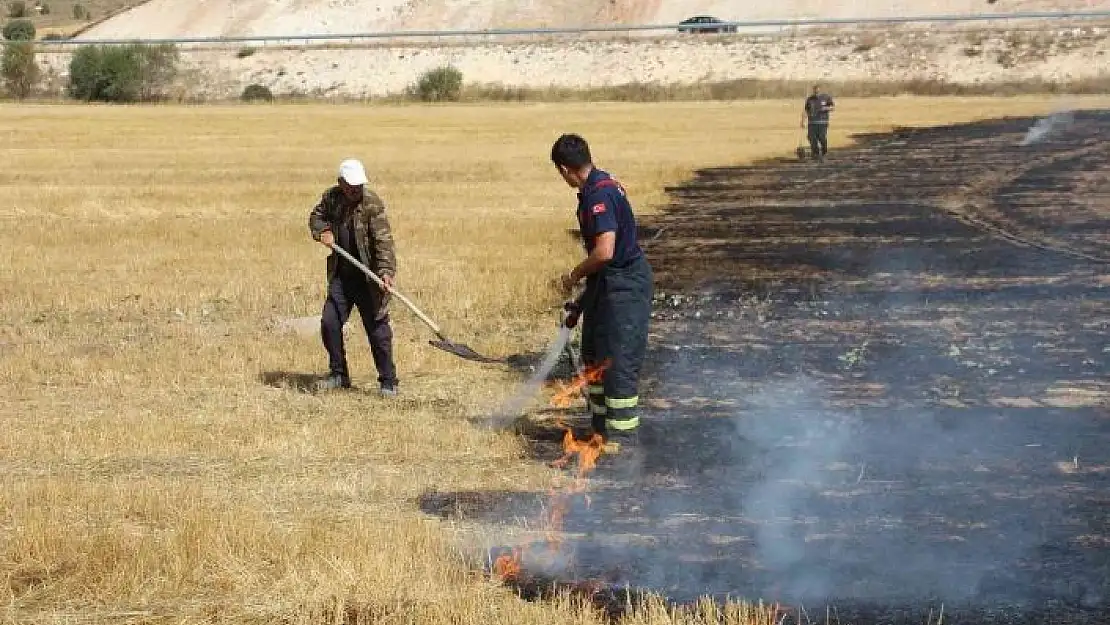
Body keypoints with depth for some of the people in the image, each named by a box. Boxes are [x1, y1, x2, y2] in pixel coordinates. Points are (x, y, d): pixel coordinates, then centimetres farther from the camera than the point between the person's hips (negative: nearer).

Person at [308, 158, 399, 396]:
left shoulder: (372, 202, -15)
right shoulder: (331, 198, 1)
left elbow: (383, 239, -20)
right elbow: (316, 216, 21)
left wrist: (386, 270, -31)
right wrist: (322, 231, -2)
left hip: (368, 277, -5)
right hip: (341, 276, 5)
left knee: (378, 329, -3)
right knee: (329, 323, 6)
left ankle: (388, 381, 8)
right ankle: (338, 374, 23)